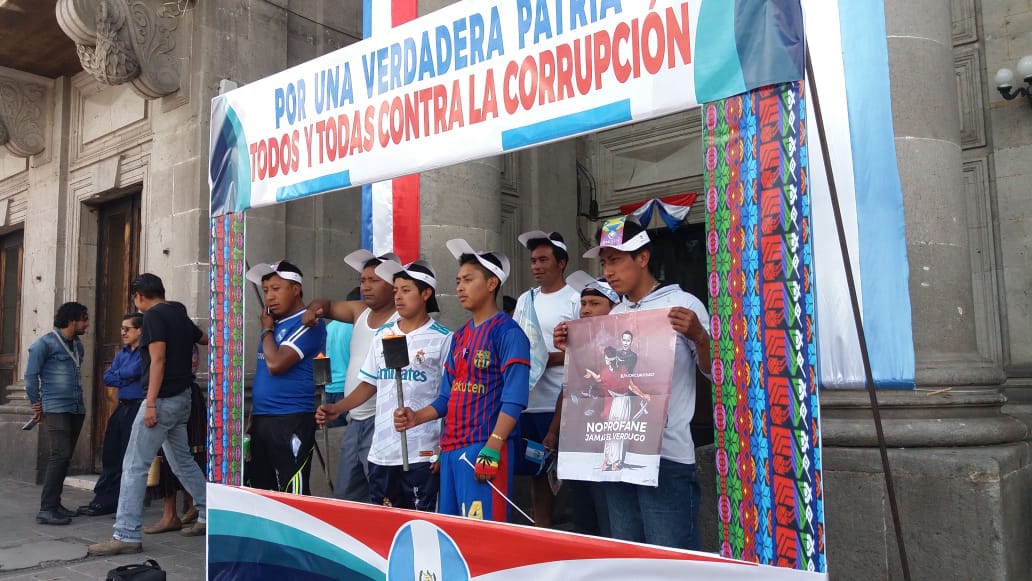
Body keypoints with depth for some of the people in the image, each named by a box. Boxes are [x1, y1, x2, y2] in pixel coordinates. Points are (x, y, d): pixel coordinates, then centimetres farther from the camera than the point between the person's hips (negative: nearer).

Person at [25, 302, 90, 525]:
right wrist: (37, 404, 2)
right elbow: (30, 376, -4)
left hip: (77, 409, 7)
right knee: (60, 455, -14)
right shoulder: (45, 344, -7)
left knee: (65, 457, 9)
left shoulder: (77, 345, 15)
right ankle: (46, 509, -10)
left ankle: (55, 504, 17)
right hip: (56, 409, -7)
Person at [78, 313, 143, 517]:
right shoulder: (122, 353, 17)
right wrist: (127, 379, -6)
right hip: (122, 408, 9)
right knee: (110, 454, 11)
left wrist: (119, 374, -1)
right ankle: (103, 500, 19)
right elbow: (107, 378, 11)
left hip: (137, 408, -9)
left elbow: (133, 370, -21)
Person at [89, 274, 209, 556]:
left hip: (164, 399, -9)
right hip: (182, 398, 9)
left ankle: (127, 535, -5)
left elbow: (158, 360, -20)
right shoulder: (179, 315, 14)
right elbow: (205, 339, 31)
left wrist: (150, 403, -23)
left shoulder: (153, 316, -11)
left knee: (134, 466, -6)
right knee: (182, 461, 18)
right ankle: (208, 516, 23)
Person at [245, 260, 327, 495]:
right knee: (261, 489, 14)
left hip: (291, 422, -9)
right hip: (261, 420, 9)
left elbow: (275, 364, -22)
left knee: (293, 493, -5)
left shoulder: (308, 323, -12)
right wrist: (253, 413, 19)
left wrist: (267, 329, -6)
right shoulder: (276, 323, 15)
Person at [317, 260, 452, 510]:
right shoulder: (382, 335, 12)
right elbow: (370, 384, 17)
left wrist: (445, 449, -10)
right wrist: (337, 409, 4)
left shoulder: (442, 338, -5)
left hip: (422, 453, -5)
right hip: (381, 451, 5)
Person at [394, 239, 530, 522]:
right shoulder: (459, 337, 17)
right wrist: (417, 417, 3)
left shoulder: (507, 331, -7)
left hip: (485, 448, -8)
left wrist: (492, 448, -22)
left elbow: (514, 399, -15)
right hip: (451, 448, 8)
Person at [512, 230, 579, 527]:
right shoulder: (525, 299, 15)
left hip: (561, 404, -6)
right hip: (528, 402, 6)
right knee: (536, 471, 14)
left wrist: (545, 358, -18)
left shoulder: (575, 300, -3)